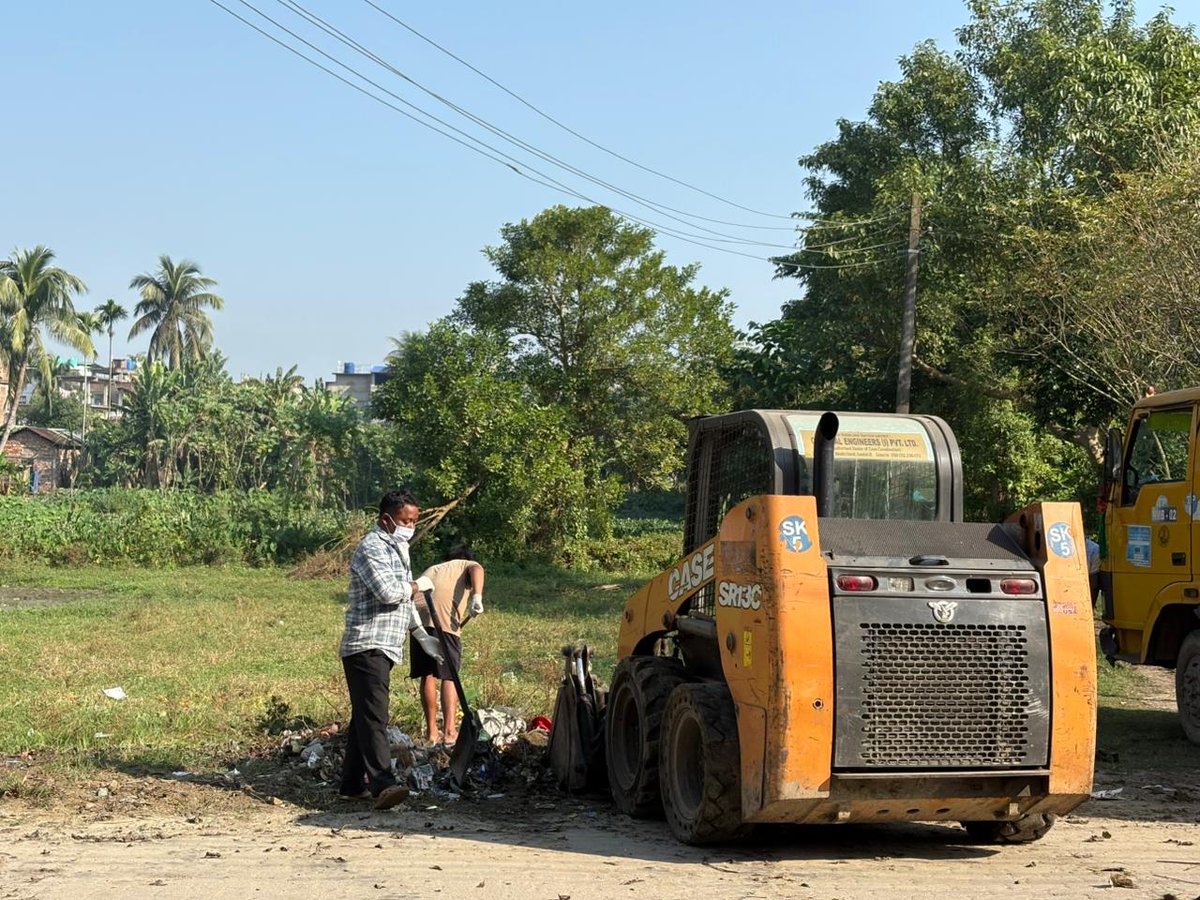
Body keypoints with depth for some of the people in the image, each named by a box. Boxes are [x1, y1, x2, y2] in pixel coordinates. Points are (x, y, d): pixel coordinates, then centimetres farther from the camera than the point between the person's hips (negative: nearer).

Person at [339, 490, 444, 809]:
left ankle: (353, 783, 16)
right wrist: (418, 585, -6)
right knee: (373, 714, -17)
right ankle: (382, 783, -27)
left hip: (384, 647, 10)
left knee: (365, 714, 12)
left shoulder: (397, 549, 21)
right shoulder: (371, 549, -12)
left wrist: (420, 634, 25)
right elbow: (388, 592, -24)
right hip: (367, 646, -10)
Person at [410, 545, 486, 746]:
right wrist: (477, 597, -16)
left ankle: (432, 731, 18)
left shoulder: (431, 569, 38)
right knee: (449, 677, 3)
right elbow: (477, 569, -1)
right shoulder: (467, 565, 23)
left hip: (418, 617, 4)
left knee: (427, 676, 14)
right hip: (445, 622, -4)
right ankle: (450, 731, -6)